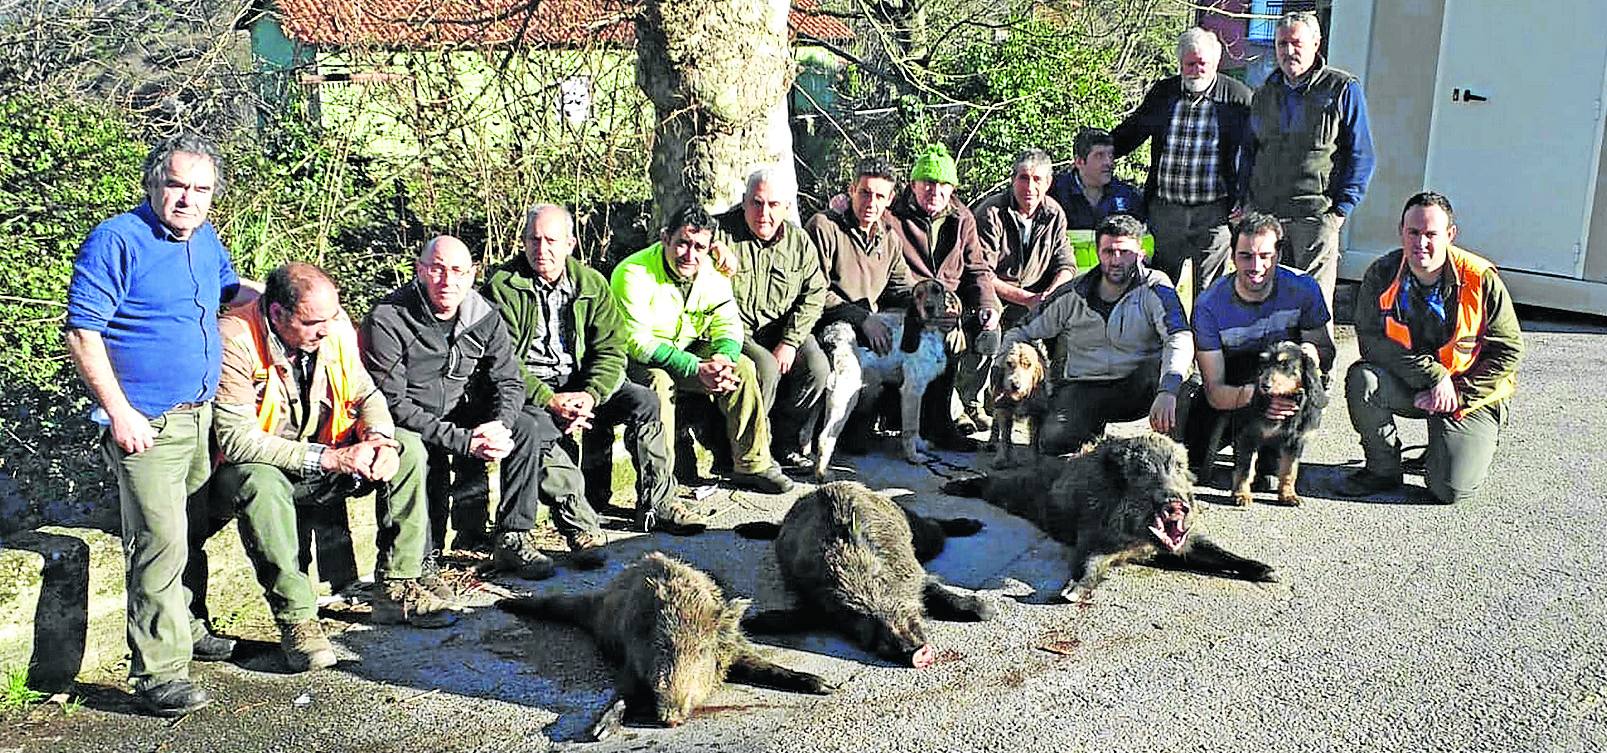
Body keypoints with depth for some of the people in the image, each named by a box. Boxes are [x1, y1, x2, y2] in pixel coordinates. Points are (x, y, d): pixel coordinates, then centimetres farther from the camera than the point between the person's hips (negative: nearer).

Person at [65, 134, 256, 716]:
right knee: (160, 542, -11)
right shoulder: (117, 241, -12)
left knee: (192, 532, 16)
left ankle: (182, 630, 32)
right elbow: (81, 333, -14)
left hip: (201, 416, 8)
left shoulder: (204, 239, 11)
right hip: (146, 425, -8)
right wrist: (119, 413, -17)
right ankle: (157, 672, -6)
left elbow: (229, 288, 30)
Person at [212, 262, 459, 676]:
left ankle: (396, 588, -7)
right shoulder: (235, 341, -25)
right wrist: (329, 458, -32)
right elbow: (236, 439, -30)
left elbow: (365, 393, 4)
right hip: (256, 464, -6)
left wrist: (379, 439, -19)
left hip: (324, 453, 6)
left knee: (408, 449, -10)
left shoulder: (336, 328, -8)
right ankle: (296, 621, -31)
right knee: (261, 484, -39)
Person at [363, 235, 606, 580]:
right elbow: (393, 406, -21)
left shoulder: (484, 316, -2)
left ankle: (513, 539, -13)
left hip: (465, 419, 4)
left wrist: (498, 425, -21)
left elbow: (509, 382, 3)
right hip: (413, 430, -4)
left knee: (528, 429, -18)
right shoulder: (386, 321, -18)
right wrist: (465, 441, -28)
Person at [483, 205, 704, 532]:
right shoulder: (502, 286, -4)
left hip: (581, 383, 4)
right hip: (528, 388, -3)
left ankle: (655, 504, -10)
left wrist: (590, 394, -17)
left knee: (644, 401, -17)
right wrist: (549, 400, -23)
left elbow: (611, 349, 2)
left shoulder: (591, 283, 7)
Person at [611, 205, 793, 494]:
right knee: (659, 381, -36)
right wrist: (696, 369, -37)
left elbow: (728, 323, -4)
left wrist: (721, 358, -29)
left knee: (743, 367, -12)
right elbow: (638, 342, -29)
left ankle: (752, 465, -2)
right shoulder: (633, 274, -24)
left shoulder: (712, 272, -4)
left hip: (690, 350, 6)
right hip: (636, 360, -6)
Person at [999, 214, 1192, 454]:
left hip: (1135, 388, -2)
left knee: (1168, 364, -33)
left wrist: (1167, 391, -42)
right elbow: (1021, 334, 12)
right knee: (1053, 443, -25)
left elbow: (1180, 339, -24)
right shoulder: (1072, 295, 2)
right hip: (1083, 387, 2)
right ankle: (1093, 431, 9)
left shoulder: (1155, 289, -6)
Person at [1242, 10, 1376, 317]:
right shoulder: (1264, 93, 16)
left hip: (1315, 215, -5)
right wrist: (1246, 202, 11)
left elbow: (1361, 156, 0)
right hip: (1264, 214, 5)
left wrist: (1341, 209, -8)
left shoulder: (1343, 89, 1)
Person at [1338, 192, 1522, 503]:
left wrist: (1458, 394, -17)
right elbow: (1372, 340, -18)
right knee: (1362, 378, -30)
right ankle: (1383, 469, -8)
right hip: (1408, 385, 2)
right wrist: (1433, 376, -26)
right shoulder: (1382, 275, -11)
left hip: (1470, 393, -2)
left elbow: (1508, 351, -9)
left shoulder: (1482, 279, -14)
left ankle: (1472, 442, 21)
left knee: (1451, 489, -17)